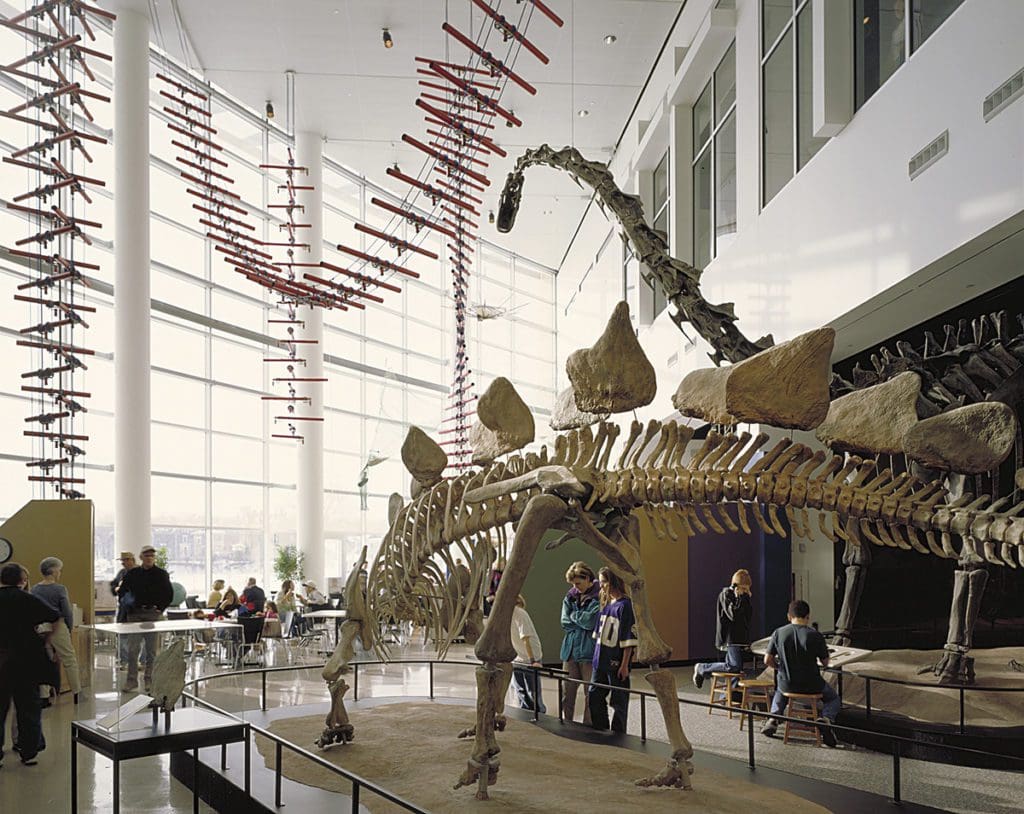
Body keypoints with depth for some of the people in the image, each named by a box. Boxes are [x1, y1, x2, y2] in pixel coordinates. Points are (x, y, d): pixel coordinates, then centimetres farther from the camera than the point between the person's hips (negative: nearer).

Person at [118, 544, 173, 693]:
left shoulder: (161, 574, 3)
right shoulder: (132, 574, 8)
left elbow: (169, 594, 4)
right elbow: (123, 591, 15)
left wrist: (160, 608, -4)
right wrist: (129, 606, 1)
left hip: (153, 614, -1)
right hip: (135, 615, 1)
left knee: (152, 650, 3)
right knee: (132, 649, -3)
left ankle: (149, 679, 13)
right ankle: (131, 680, 2)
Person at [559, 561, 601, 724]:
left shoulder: (599, 597, -7)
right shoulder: (570, 597, 11)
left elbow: (591, 621, -16)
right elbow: (565, 623, 4)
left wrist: (574, 615, -1)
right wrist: (583, 623, -7)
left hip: (589, 651, -5)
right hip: (570, 650, 5)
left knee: (590, 694, 1)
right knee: (567, 693, 8)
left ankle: (588, 725, 10)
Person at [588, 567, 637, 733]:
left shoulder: (625, 605, -13)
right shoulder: (605, 603, 11)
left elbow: (629, 638, -15)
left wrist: (625, 664, -17)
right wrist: (596, 655, 16)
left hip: (616, 663, -8)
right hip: (600, 660, 8)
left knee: (619, 701, 3)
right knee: (594, 696, 11)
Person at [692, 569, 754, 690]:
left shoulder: (743, 595, 14)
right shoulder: (726, 594, -9)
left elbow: (750, 615, 15)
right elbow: (733, 615, -20)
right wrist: (739, 597, -17)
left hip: (740, 637, 8)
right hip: (730, 637, -8)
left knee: (736, 669, 8)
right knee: (735, 666, -19)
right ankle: (702, 668, -5)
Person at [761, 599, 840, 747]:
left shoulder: (779, 633, -9)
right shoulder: (815, 635, -14)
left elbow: (768, 660, -4)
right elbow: (825, 663, -3)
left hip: (786, 684, 2)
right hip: (811, 685, -2)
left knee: (780, 691, 38)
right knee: (834, 700, 25)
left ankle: (774, 717, 11)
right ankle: (826, 719, -7)